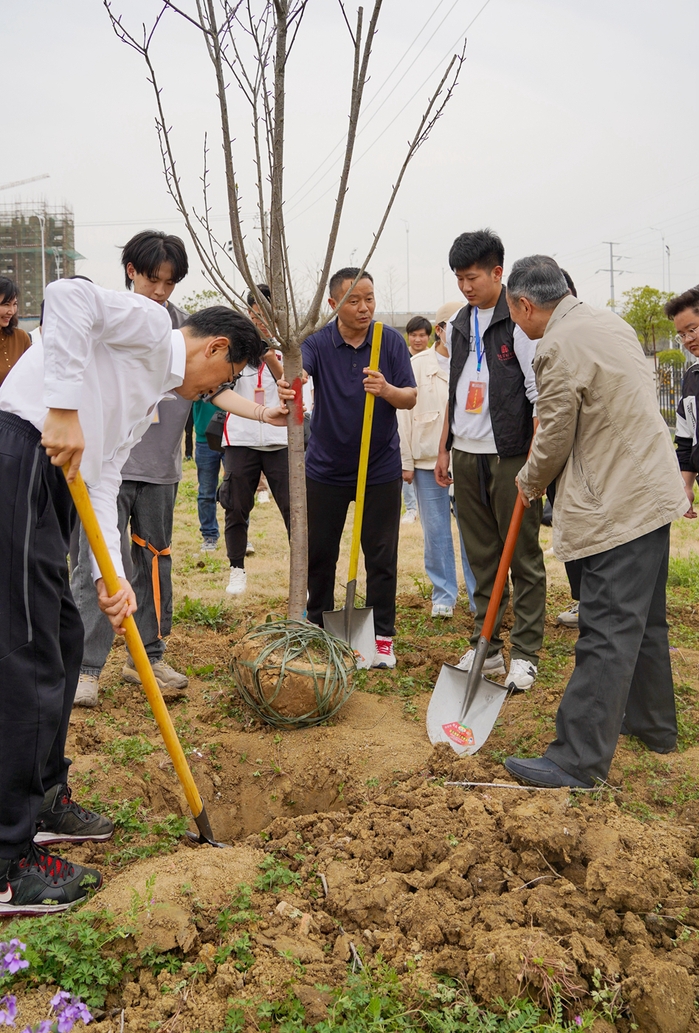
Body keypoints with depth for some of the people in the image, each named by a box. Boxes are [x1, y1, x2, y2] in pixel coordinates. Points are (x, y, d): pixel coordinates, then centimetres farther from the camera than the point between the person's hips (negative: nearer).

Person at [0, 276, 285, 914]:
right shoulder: (148, 325, 1)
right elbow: (68, 295, -18)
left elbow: (104, 480, 17)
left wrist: (113, 575, 4)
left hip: (51, 484, 10)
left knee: (62, 637, 17)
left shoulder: (153, 395, 25)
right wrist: (64, 408, -22)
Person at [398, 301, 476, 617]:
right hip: (427, 461, 0)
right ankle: (443, 596, 22)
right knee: (436, 533, 8)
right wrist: (405, 462, -1)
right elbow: (403, 415, 2)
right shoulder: (417, 365, 4)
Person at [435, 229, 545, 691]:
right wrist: (444, 447, 17)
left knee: (523, 556, 1)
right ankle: (487, 646, 21)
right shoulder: (458, 325, 13)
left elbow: (541, 395, -11)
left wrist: (535, 462, -15)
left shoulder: (520, 321, -8)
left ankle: (525, 654, 9)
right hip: (466, 456, 6)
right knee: (482, 557, 11)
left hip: (510, 456, -6)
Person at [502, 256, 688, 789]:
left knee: (607, 631, -7)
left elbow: (554, 441, -11)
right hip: (654, 490, 10)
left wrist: (529, 482, 9)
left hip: (618, 505, -10)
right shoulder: (612, 321, 12)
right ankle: (653, 722, 36)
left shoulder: (559, 347, -17)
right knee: (644, 618, 21)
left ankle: (578, 760, -2)